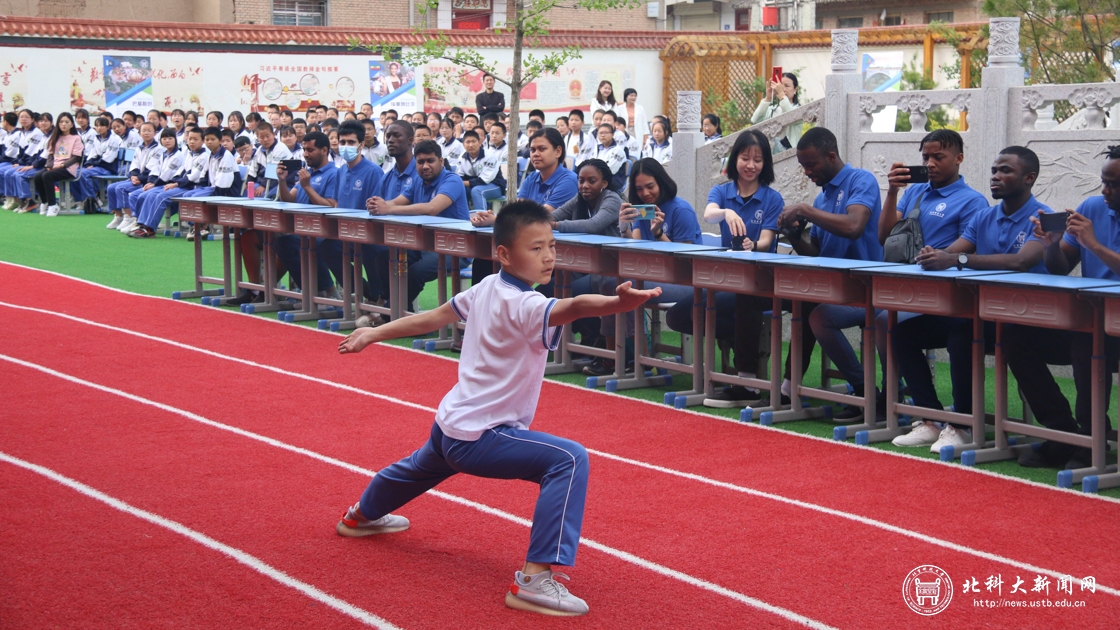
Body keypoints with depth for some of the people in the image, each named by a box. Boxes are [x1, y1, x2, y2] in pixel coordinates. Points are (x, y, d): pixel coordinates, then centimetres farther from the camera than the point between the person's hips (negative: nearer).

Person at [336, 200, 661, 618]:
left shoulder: (485, 289, 1)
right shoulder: (523, 306, -25)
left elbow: (434, 317, 12)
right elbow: (572, 308, -45)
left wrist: (375, 334, 24)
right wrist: (620, 302, -63)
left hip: (448, 426, 10)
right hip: (480, 436, -10)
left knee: (421, 468, 41)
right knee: (569, 460, -26)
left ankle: (361, 516, 72)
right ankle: (535, 579, -32)